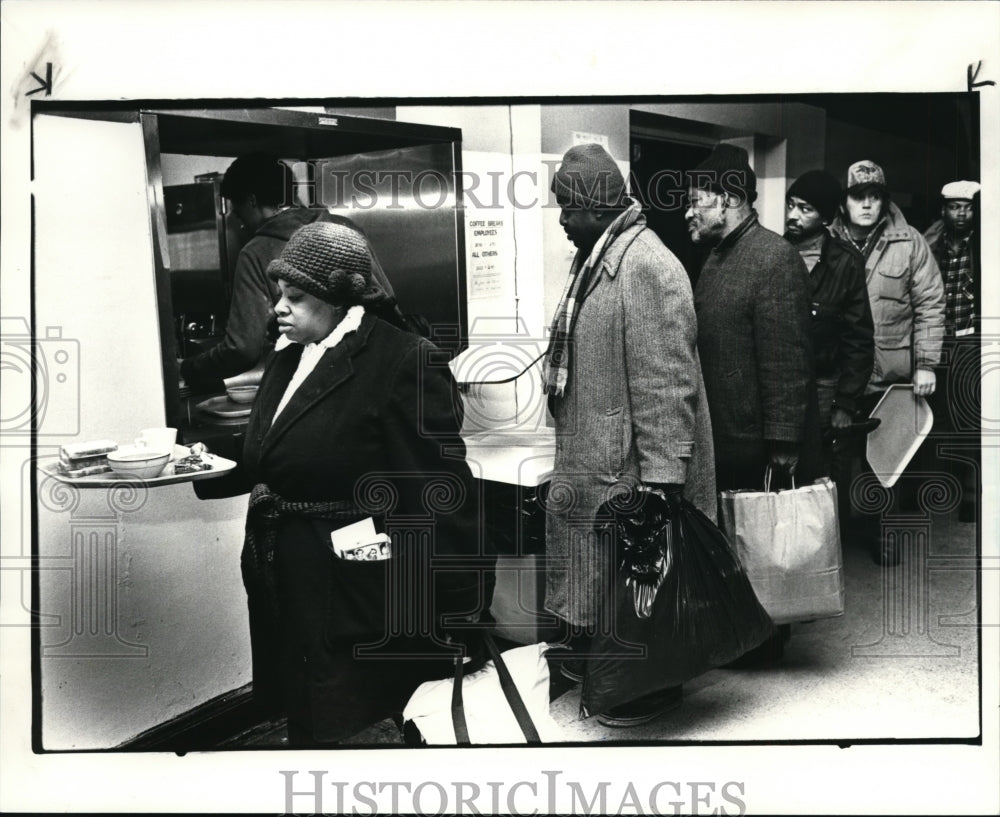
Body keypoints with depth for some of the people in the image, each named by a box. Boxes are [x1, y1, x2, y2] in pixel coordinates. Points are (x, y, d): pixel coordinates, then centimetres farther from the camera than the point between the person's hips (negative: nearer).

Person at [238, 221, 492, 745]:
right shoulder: (287, 357, 11)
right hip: (288, 594, 8)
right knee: (305, 728, 19)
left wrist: (457, 619, -17)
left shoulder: (405, 362, -16)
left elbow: (441, 499, -18)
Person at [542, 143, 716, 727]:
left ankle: (652, 689, 26)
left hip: (628, 470, -9)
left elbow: (666, 383, -25)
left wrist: (660, 477, -25)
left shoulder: (647, 267, -21)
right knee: (598, 574, 22)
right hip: (590, 464, 10)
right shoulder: (596, 261, 11)